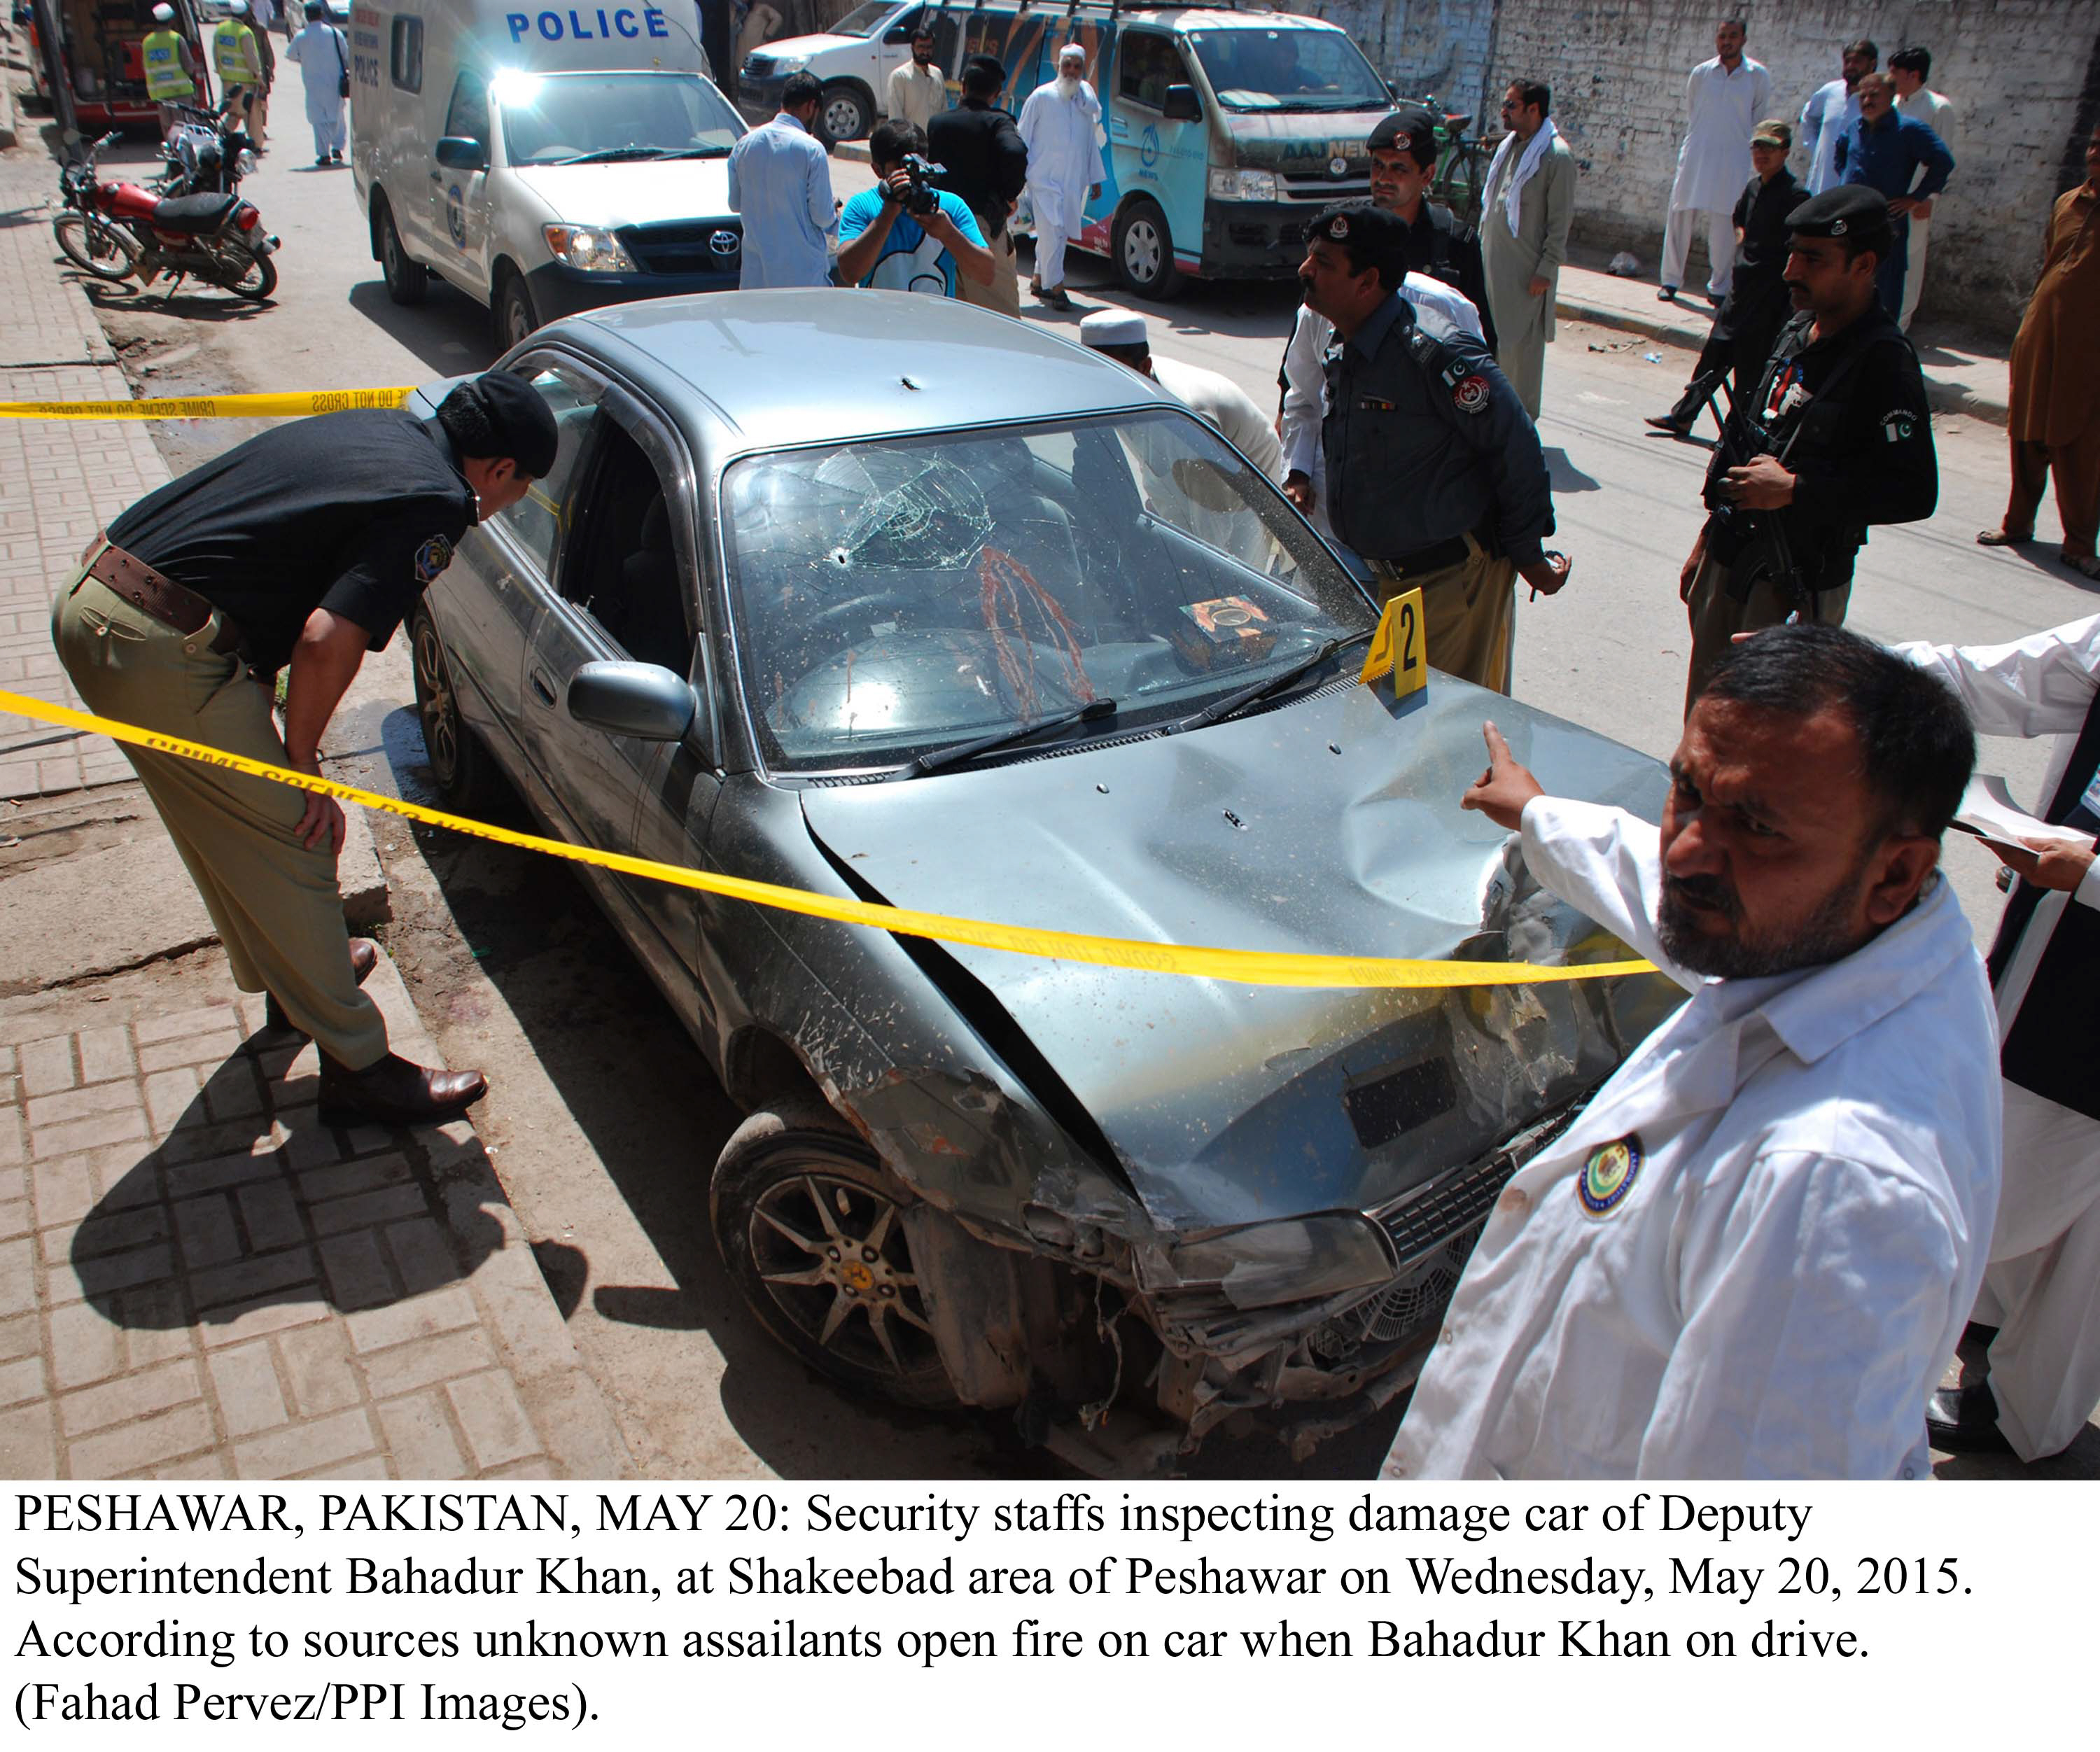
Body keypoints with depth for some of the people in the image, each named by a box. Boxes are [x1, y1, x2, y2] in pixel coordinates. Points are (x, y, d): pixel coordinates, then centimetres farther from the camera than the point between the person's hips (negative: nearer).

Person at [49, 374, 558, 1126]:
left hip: (89, 598, 9)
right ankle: (358, 1069, 12)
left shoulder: (379, 428, 15)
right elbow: (328, 638, -21)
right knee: (291, 845, 1)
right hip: (165, 649, -9)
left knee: (227, 822, 26)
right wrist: (302, 759, -3)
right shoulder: (435, 504, -11)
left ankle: (287, 975, 48)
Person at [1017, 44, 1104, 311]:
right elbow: (1023, 137, 1)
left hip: (1075, 179, 5)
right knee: (1052, 231, -13)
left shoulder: (1088, 98, 13)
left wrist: (1096, 177, 20)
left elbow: (1092, 141, 21)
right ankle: (1056, 287, -12)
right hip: (1045, 178, -5)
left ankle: (1039, 280, 22)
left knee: (1060, 233, 8)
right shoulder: (1042, 96, -1)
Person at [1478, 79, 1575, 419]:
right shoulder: (1507, 147, 12)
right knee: (1491, 338, 10)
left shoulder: (1556, 156, -12)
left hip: (1527, 270, -7)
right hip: (1493, 262, 7)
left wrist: (1546, 270, -16)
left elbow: (1560, 221, -13)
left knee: (1522, 343, -2)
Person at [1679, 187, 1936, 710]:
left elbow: (1914, 492, -22)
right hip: (1732, 557, 8)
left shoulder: (1883, 360, -16)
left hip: (1799, 584, -8)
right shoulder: (1797, 332, 9)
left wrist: (1793, 488, -21)